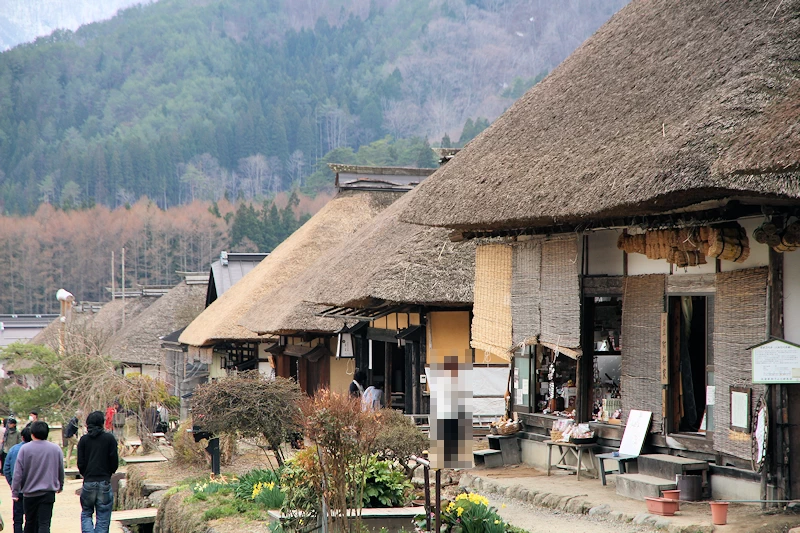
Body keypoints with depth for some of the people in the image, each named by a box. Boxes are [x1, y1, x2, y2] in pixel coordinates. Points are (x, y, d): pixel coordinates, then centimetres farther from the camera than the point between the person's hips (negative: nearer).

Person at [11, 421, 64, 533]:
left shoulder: (25, 449, -7)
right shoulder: (56, 448, 0)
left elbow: (18, 472, -7)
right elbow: (61, 470, 11)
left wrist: (15, 492, 0)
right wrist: (60, 486, 28)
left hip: (29, 493, 0)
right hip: (48, 493, 0)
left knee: (30, 523, 16)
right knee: (44, 523, -6)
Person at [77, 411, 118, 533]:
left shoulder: (84, 440, 1)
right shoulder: (109, 438, -2)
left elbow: (80, 463, 0)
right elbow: (114, 462, -2)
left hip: (88, 483, 1)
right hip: (105, 482, -1)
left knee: (86, 514, 14)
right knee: (103, 518, 4)